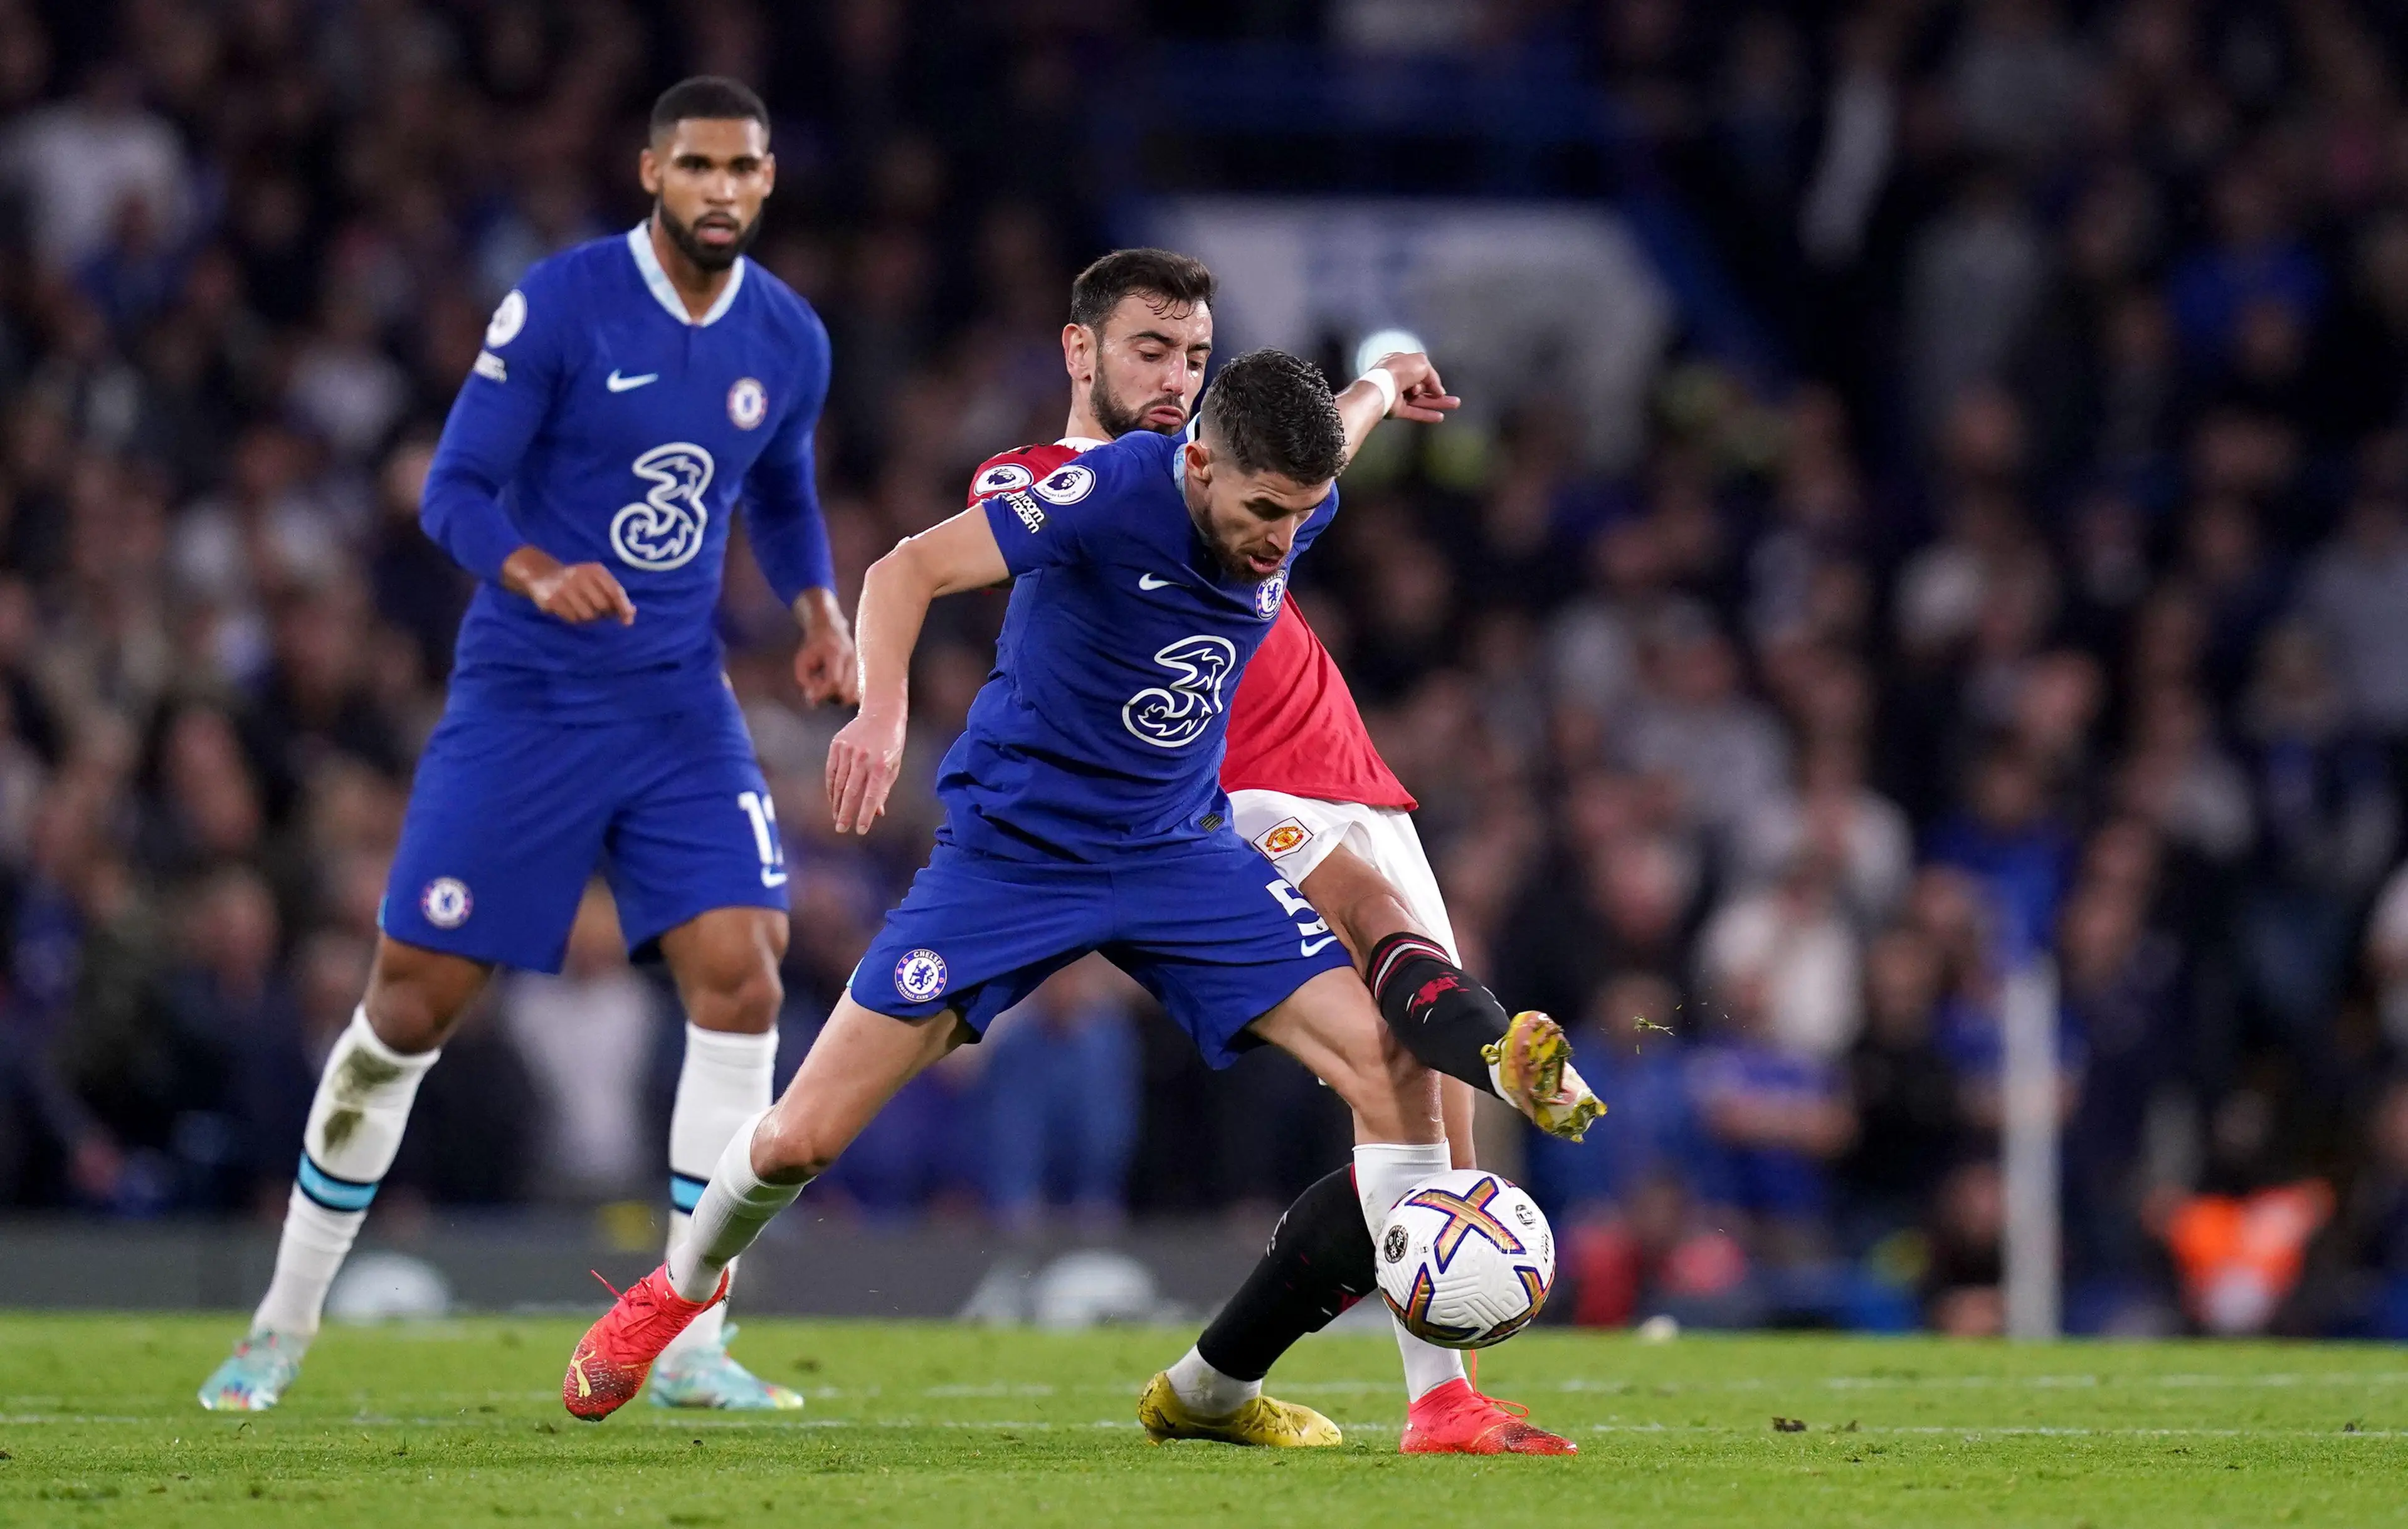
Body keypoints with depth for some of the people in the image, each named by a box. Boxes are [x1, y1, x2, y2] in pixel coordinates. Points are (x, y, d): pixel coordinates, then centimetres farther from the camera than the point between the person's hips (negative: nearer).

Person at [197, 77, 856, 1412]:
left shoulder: (787, 342, 4)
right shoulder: (558, 306, -11)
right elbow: (453, 490, -11)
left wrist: (818, 609, 3)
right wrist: (541, 579, -31)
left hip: (680, 709, 4)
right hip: (522, 703, -3)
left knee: (741, 982, -14)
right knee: (412, 1003, -1)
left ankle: (689, 1346, -6)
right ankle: (285, 1324, 16)